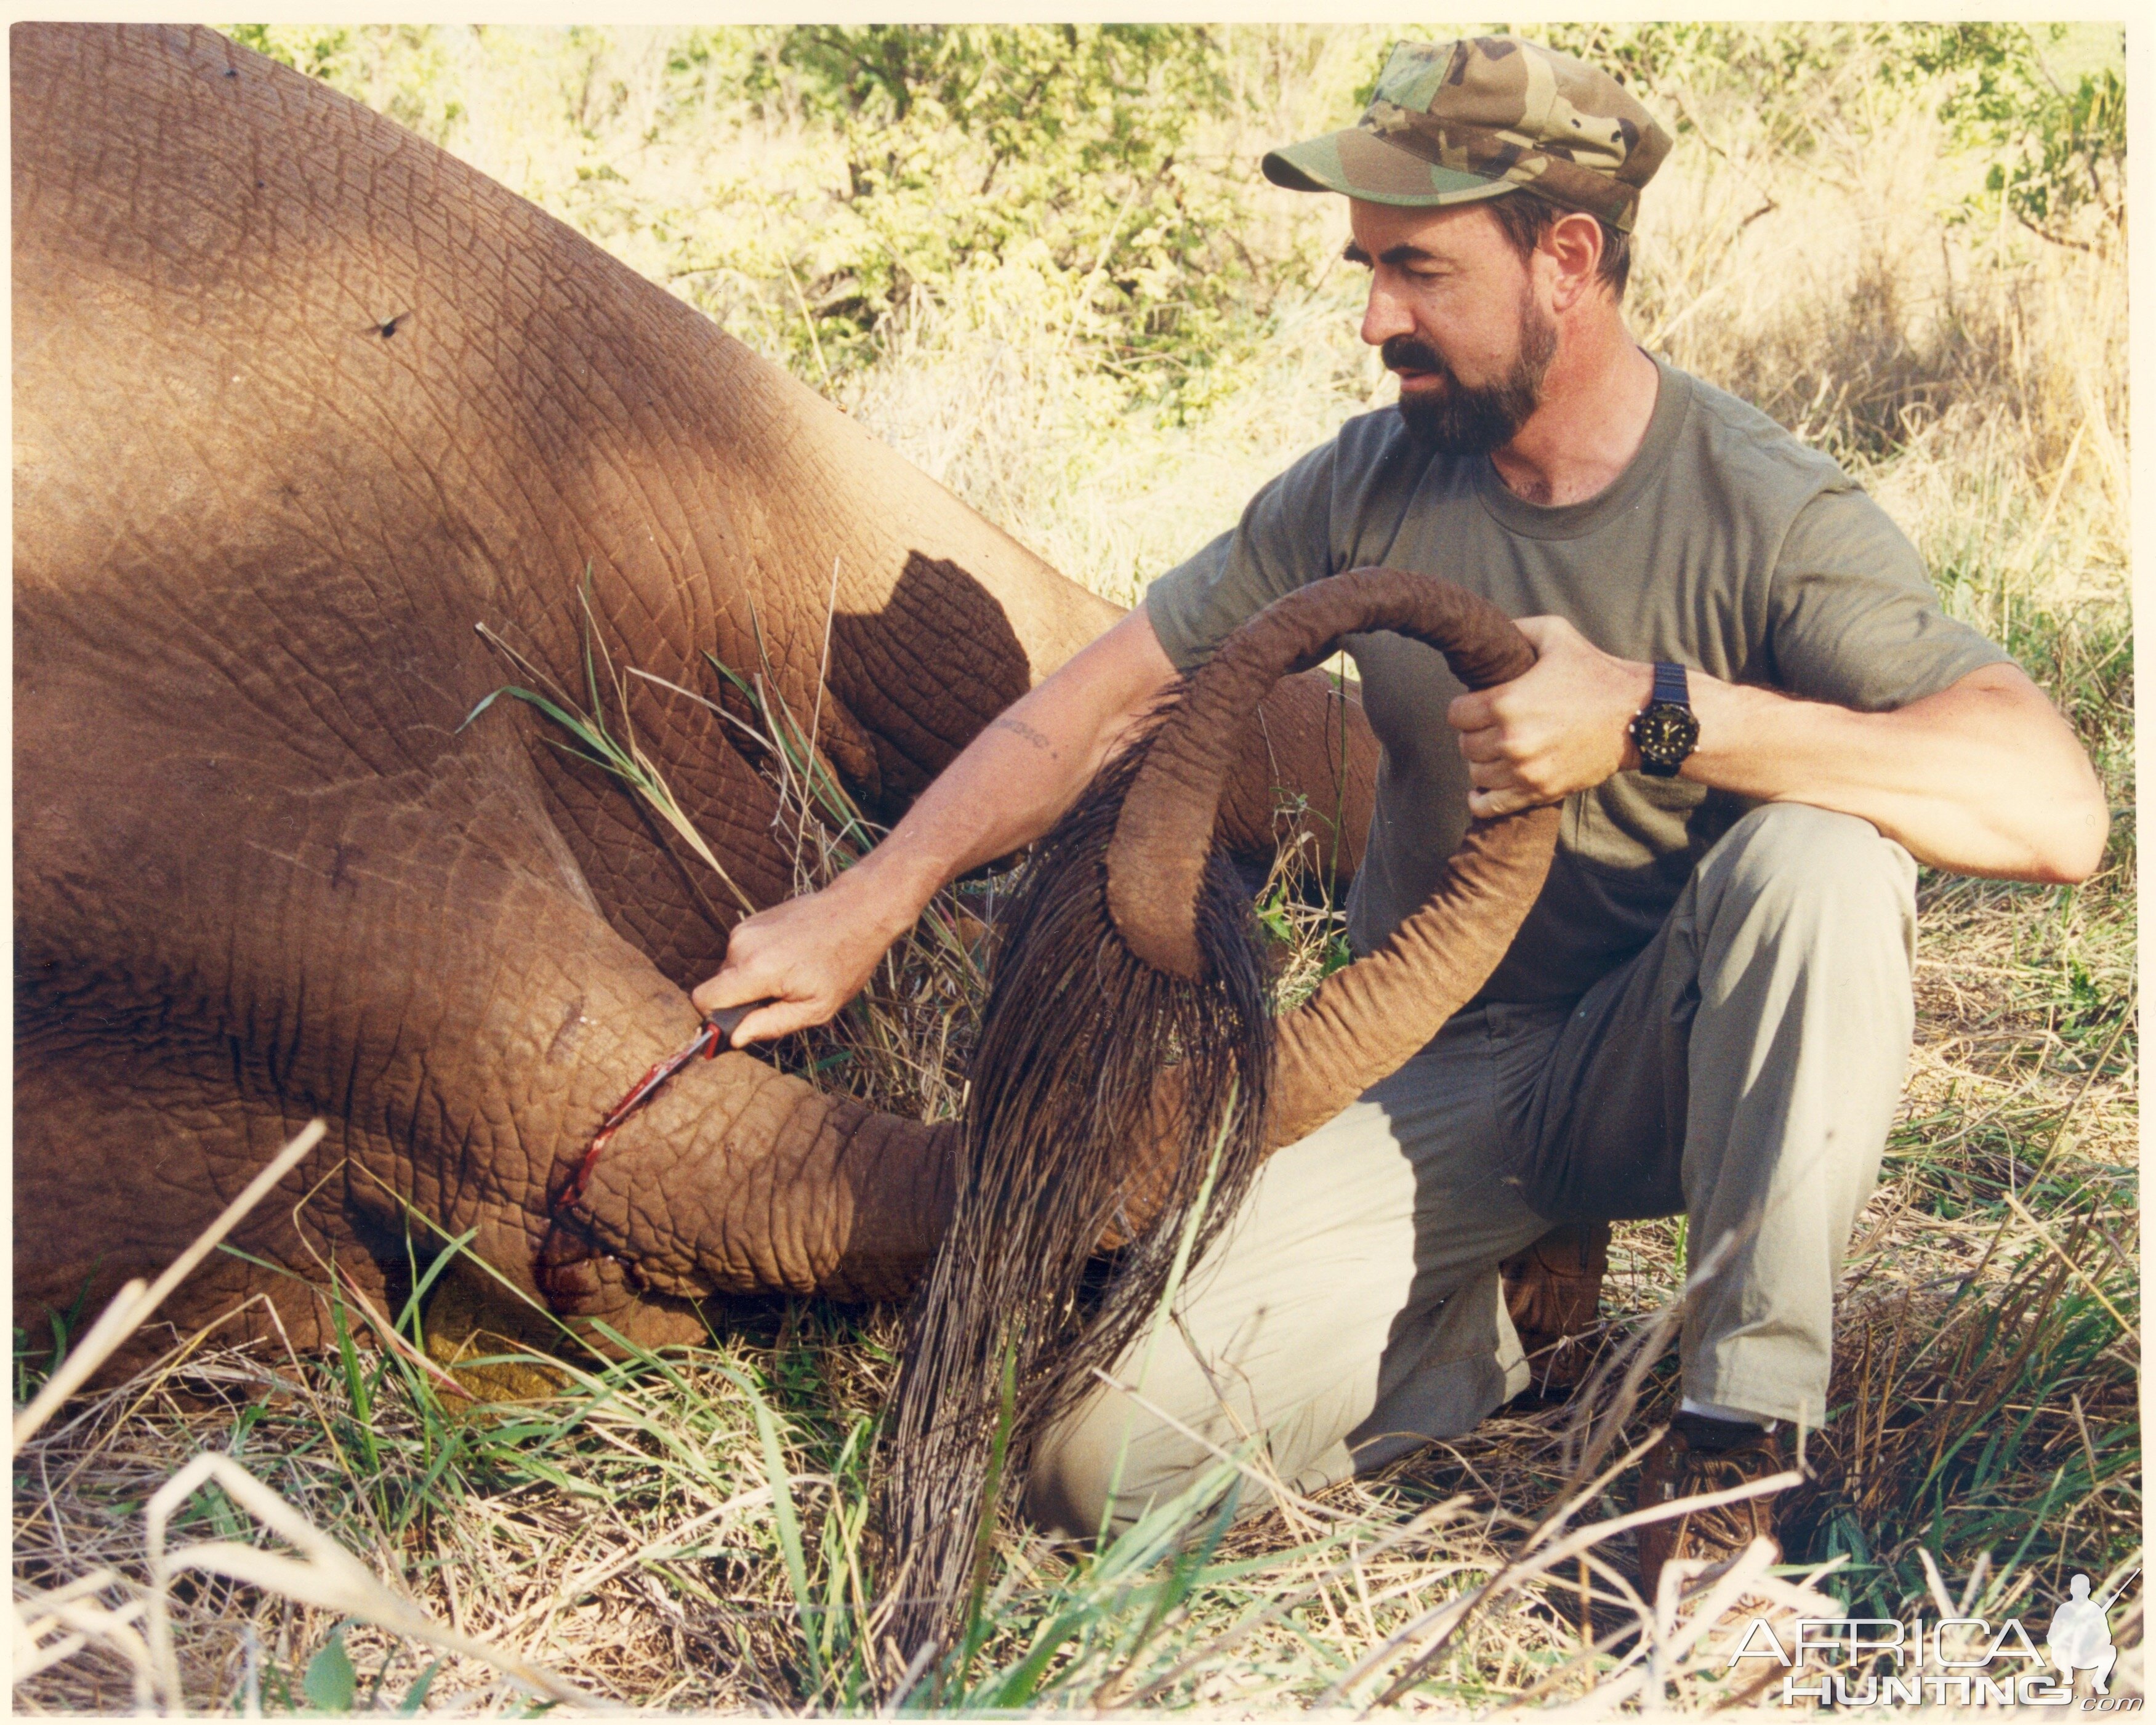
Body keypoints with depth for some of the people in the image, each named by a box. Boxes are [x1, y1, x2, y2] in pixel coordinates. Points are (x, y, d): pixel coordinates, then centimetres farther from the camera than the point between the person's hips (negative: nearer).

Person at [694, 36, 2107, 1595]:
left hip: (1676, 1070, -2)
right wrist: (859, 914, -2)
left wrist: (1661, 714, -36)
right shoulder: (1366, 489, -4)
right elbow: (1102, 703, 3)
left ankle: (1740, 1437, -21)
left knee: (1820, 852, -36)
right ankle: (1495, 1329, 10)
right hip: (1436, 1080, 2)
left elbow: (2054, 806, -30)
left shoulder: (1768, 513, -17)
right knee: (1104, 1452, -17)